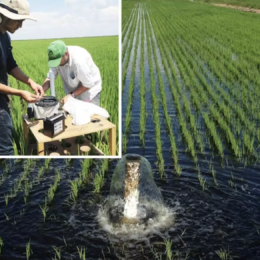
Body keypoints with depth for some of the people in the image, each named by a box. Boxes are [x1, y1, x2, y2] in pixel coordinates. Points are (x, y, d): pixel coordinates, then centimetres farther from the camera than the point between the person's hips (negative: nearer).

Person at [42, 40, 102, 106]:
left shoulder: (78, 61, -35)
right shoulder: (57, 57, -15)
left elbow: (88, 84, -26)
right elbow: (50, 77, -9)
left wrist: (71, 95, -25)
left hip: (89, 91, -6)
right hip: (73, 93, 6)